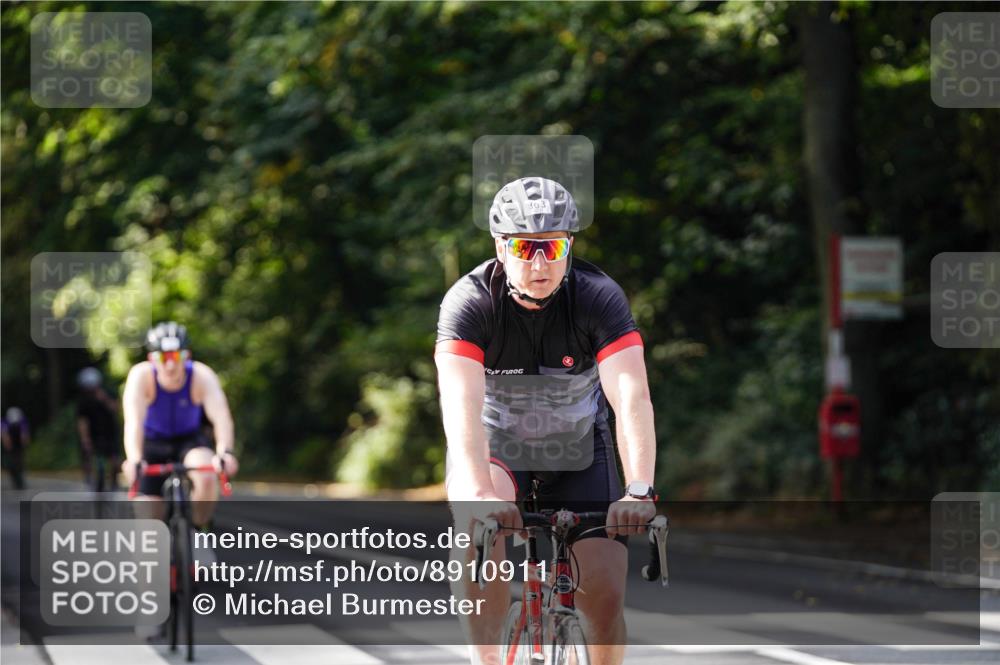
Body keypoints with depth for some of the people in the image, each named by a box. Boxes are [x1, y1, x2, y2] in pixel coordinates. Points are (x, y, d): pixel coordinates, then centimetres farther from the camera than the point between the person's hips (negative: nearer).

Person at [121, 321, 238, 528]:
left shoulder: (202, 376, -27)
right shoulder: (141, 376, -27)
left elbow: (221, 416, -41)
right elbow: (133, 421, -41)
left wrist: (225, 452, -61)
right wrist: (134, 460, -59)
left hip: (190, 440, 0)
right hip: (153, 443, 0)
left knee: (207, 479, -31)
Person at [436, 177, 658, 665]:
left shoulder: (599, 298, -24)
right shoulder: (470, 302, -25)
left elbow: (631, 397, -35)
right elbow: (461, 404, -38)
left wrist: (639, 491, -51)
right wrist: (481, 494, -55)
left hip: (579, 447, 1)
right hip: (496, 446, -1)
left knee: (605, 599, -10)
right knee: (478, 524, -34)